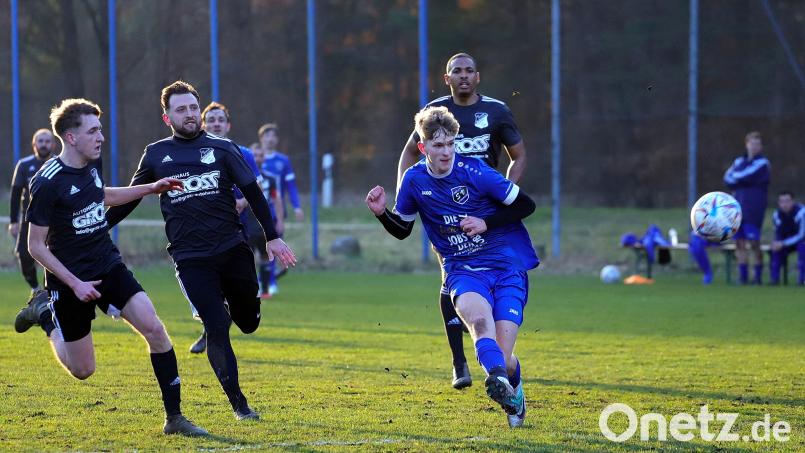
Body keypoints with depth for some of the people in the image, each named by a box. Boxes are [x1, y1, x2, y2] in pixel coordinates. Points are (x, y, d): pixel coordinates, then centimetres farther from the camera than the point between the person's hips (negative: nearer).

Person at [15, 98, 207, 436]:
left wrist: (151, 188, 19)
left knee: (154, 329, -14)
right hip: (70, 280, -5)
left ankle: (174, 417, -7)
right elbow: (36, 246, -15)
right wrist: (75, 284, -21)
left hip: (109, 267, 5)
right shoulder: (47, 183, -20)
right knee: (82, 370, 5)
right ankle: (45, 315, 34)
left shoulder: (93, 163, 1)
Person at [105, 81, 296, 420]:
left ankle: (229, 309, 42)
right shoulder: (155, 155, 9)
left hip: (233, 249, 1)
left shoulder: (222, 148, 7)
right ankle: (237, 402, 1)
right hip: (190, 259, -1)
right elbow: (129, 199, 18)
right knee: (216, 328, -10)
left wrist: (272, 236, 0)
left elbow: (253, 193, 7)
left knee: (248, 323, 4)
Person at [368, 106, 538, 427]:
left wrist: (486, 223, -14)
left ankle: (514, 389, 26)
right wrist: (381, 213, -5)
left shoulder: (474, 172, -11)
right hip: (463, 271, 2)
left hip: (507, 267, -2)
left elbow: (526, 205, -3)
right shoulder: (414, 180, -1)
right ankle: (499, 383, -58)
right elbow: (402, 230, 15)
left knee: (502, 359, -10)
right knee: (478, 316, -35)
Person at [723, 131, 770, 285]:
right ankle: (743, 276, 6)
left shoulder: (762, 163, -2)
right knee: (739, 243, 2)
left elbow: (745, 176, -13)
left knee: (754, 243, -8)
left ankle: (758, 276, -1)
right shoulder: (739, 161, 15)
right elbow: (728, 178, 4)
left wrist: (734, 177, 4)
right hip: (738, 207, 5)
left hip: (753, 209, -5)